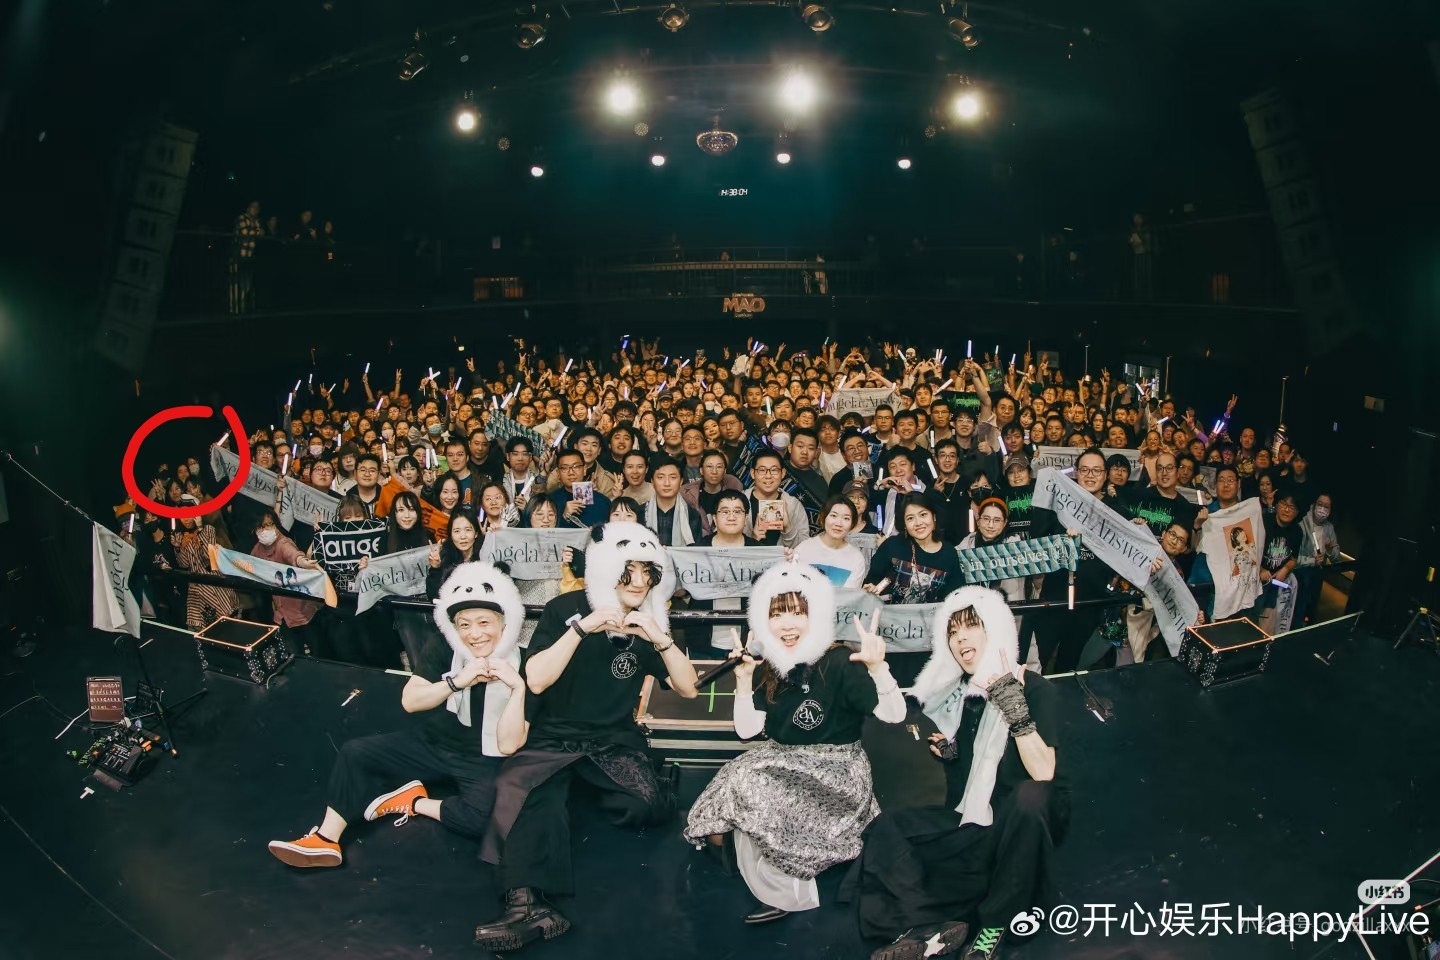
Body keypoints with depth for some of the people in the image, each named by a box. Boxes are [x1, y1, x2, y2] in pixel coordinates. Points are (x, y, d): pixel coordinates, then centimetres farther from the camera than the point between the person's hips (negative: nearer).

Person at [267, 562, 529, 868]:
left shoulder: (521, 665, -19)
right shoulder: (443, 646, -11)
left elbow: (508, 745, -22)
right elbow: (409, 700, -15)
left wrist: (517, 688, -35)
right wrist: (457, 682, -30)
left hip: (482, 761, -3)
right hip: (431, 743, 4)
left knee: (484, 818, -32)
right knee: (355, 751, -10)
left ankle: (414, 802, -8)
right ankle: (326, 841, -4)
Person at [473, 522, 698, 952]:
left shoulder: (647, 621, 7)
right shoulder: (564, 608, -3)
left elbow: (688, 687, 1)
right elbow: (536, 680, -14)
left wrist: (660, 638, -15)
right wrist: (583, 627, -24)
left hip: (613, 739, 2)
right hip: (553, 736, -2)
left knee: (652, 805, -27)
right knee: (521, 791, -35)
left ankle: (586, 787, 0)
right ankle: (527, 903, -47)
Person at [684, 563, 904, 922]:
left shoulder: (840, 663, -13)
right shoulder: (773, 668, 4)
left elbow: (894, 715, -20)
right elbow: (747, 730, 1)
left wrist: (877, 667, -37)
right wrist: (743, 680, -11)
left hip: (833, 771, -6)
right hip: (783, 764, 6)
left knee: (751, 795, -24)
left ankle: (788, 894, -3)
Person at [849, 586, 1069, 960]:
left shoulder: (1035, 688, -12)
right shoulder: (955, 694, 4)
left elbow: (1043, 772, -27)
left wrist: (1015, 706, -35)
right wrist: (947, 753, -4)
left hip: (1028, 820, -5)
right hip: (971, 820, 6)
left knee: (1030, 794, -38)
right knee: (886, 830, -9)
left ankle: (994, 927, -23)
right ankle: (933, 929, -29)